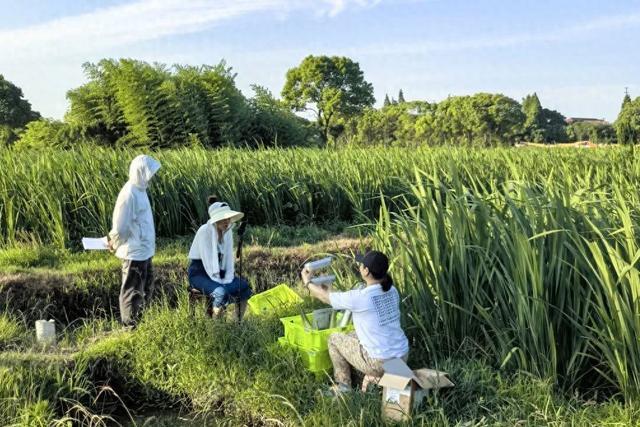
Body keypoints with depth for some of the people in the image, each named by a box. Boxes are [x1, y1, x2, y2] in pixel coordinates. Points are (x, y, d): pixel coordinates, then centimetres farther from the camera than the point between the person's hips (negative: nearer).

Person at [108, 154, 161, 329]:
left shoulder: (139, 190, 8)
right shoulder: (129, 194, -22)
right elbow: (120, 227, -21)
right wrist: (115, 244, -6)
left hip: (144, 251, 10)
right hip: (135, 253, -9)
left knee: (146, 290, 20)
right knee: (132, 293, 3)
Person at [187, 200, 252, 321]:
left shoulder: (228, 231, 1)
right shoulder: (204, 231, -19)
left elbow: (229, 258, 0)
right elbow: (207, 260, -23)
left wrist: (228, 281, -12)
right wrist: (220, 283, -24)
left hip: (218, 271, 7)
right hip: (199, 273, -7)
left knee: (245, 287, -13)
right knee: (221, 292, -33)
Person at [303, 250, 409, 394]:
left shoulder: (360, 297, -20)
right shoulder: (392, 291, -1)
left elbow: (326, 297, -3)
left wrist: (307, 282, 15)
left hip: (381, 363, -6)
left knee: (334, 338, 14)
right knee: (352, 335, 26)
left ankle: (343, 388, 23)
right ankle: (374, 377, 21)